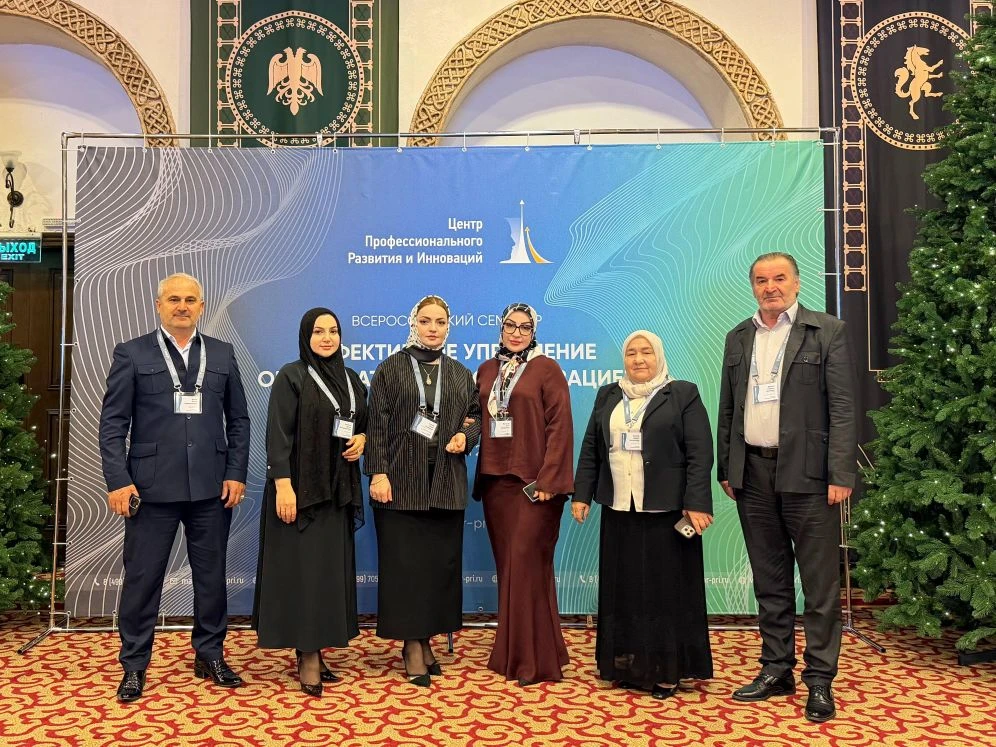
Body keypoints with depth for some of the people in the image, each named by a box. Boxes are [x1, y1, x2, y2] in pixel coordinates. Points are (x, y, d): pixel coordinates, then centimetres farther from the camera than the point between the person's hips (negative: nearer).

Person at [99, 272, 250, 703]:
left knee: (212, 575, 11)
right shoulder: (132, 354, 3)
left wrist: (236, 474, 1)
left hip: (212, 488, 2)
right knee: (142, 578, 6)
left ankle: (210, 655, 26)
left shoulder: (222, 355, 10)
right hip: (152, 487, -2)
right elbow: (113, 423, 0)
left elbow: (238, 421, 10)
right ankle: (134, 665, 21)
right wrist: (118, 481, -9)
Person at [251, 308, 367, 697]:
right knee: (303, 568, -3)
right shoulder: (291, 377, -6)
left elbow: (363, 423, 21)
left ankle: (314, 650, 19)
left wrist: (361, 439, -2)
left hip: (337, 488, 6)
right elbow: (278, 435, -12)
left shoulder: (351, 379, 11)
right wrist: (283, 485, -20)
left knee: (332, 569, 8)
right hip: (301, 487, -6)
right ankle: (307, 658, 5)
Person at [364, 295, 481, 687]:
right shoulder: (391, 368, 1)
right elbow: (377, 424, -4)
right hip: (402, 481, -3)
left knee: (441, 561, 6)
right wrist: (378, 473, -12)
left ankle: (426, 638, 19)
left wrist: (466, 436, -5)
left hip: (446, 482, 4)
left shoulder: (461, 374, 12)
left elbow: (476, 415, 17)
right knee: (405, 562, -1)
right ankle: (412, 645, 8)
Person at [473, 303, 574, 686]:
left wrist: (548, 480, -15)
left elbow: (559, 427, -9)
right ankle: (511, 652, 22)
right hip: (496, 481, 5)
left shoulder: (547, 369, -3)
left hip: (533, 482, -5)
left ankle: (534, 659, 6)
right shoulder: (487, 371, 13)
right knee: (507, 565, 10)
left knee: (526, 565, -4)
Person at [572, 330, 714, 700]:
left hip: (666, 511, -4)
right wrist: (581, 495, 5)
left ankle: (666, 670, 12)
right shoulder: (607, 396, 13)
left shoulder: (683, 394, 0)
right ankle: (628, 665, 18)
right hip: (619, 510, 4)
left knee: (666, 589, 3)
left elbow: (700, 454, -7)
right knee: (623, 589, 8)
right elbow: (590, 450, 12)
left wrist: (697, 503, -14)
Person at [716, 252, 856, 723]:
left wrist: (841, 474, -12)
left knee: (820, 583, 2)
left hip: (807, 472, -4)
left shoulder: (827, 331, -1)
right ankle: (776, 670, 25)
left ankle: (820, 680, 14)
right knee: (769, 581, 13)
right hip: (753, 473, 5)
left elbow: (843, 408, -6)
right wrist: (726, 469, 10)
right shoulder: (738, 338, 12)